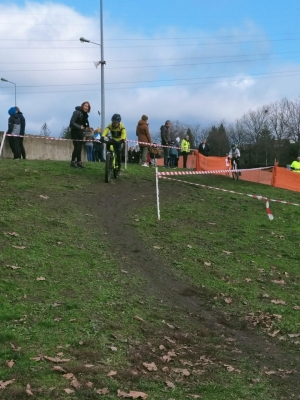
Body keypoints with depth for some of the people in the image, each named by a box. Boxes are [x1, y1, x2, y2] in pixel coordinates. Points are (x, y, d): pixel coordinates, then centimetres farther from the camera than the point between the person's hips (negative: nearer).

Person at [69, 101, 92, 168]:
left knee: (80, 147, 6)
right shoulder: (77, 112, -16)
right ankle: (73, 162, -7)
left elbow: (86, 123, 14)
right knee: (77, 147, -14)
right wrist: (79, 127, -31)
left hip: (80, 132, 7)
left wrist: (87, 127, -8)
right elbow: (72, 122, -22)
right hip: (75, 131, -7)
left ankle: (79, 162, 11)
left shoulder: (85, 114, 6)